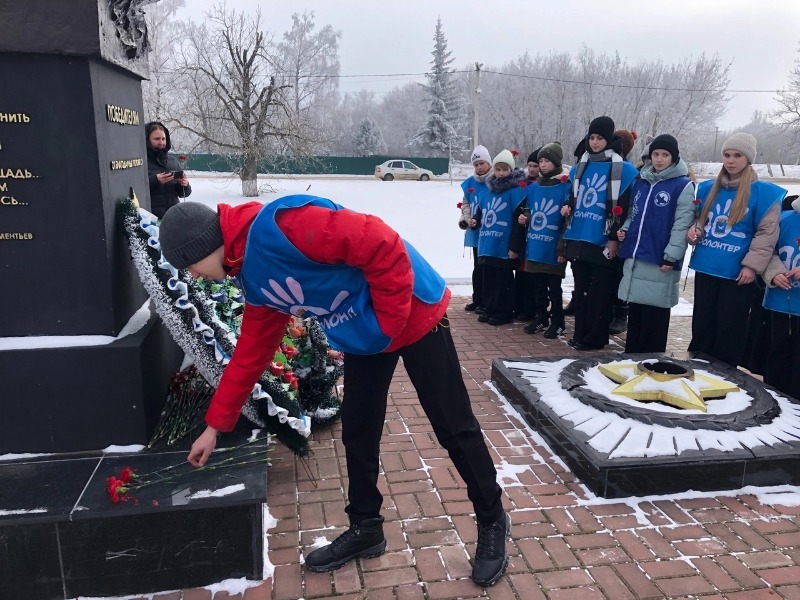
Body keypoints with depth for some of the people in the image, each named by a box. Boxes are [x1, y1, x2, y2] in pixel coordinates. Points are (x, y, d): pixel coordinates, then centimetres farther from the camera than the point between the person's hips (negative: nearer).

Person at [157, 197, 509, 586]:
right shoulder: (254, 280, 4)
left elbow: (383, 247, -29)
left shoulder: (279, 225, -27)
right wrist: (215, 425, 19)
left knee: (453, 427, 4)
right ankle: (365, 528, 33)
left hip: (414, 316, -8)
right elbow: (250, 353, 14)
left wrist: (387, 325, -20)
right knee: (357, 433, 13)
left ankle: (492, 523, 24)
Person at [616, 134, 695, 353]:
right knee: (634, 315, 14)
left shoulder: (683, 186, -5)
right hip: (634, 258, 6)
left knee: (654, 320, 0)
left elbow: (682, 224, -11)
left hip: (659, 261, -6)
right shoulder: (640, 182, 14)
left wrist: (671, 256, -17)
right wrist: (625, 229, 4)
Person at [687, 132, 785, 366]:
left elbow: (767, 232, -8)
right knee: (702, 324, 13)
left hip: (736, 273, -4)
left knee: (729, 329, 5)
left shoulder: (763, 192, -5)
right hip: (705, 268, 5)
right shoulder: (708, 188, 10)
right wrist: (694, 230, -1)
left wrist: (752, 265, -15)